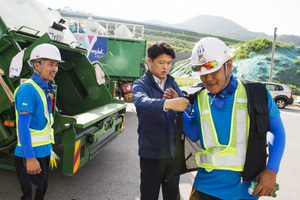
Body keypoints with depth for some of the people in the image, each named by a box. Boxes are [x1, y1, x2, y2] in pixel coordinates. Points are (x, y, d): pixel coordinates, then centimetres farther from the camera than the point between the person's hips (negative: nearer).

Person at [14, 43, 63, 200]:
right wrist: (30, 157, -25)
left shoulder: (44, 89, 11)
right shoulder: (28, 89, -18)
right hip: (31, 155, -9)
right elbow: (23, 126, -22)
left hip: (43, 152, 9)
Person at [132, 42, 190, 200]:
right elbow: (141, 102, -30)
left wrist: (177, 100, -21)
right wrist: (167, 103, -48)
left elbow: (187, 109, 2)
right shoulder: (141, 84, -7)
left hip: (173, 150, 4)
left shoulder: (172, 83, 9)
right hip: (151, 151, -4)